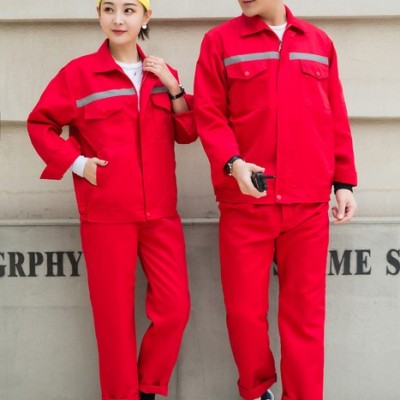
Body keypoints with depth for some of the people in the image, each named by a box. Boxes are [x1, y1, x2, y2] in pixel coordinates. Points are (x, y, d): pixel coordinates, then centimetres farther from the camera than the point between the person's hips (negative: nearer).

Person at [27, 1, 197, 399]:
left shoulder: (161, 73, 11)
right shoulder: (79, 72, -1)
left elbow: (187, 134, 10)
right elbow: (39, 124, 5)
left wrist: (174, 88, -3)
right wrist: (76, 162, -7)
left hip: (160, 212, 4)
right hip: (106, 214, -3)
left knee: (175, 308, 1)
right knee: (115, 314, 2)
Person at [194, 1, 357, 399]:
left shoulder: (319, 42, 13)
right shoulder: (220, 41, 4)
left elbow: (336, 120, 14)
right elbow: (208, 116, -2)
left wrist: (343, 181, 10)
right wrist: (232, 163, -18)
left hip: (309, 204, 2)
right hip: (245, 202, -1)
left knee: (305, 310, 6)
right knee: (244, 309, 5)